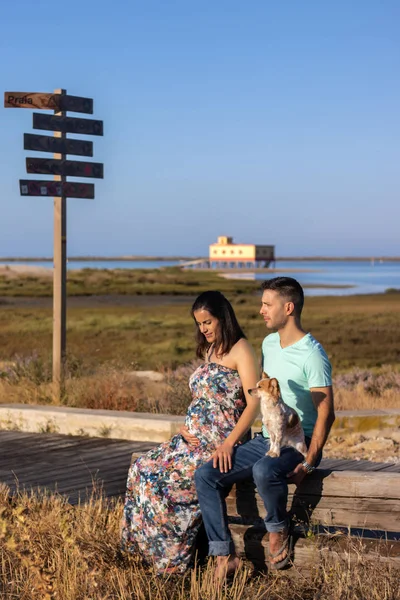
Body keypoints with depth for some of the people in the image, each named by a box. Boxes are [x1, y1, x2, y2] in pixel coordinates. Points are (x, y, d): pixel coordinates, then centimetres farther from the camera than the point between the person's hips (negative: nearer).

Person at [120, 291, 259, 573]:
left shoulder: (240, 350, -8)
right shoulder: (209, 351, 19)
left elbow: (254, 404, -17)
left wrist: (228, 444, -26)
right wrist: (186, 427, 3)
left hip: (220, 445, -9)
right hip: (196, 439, 9)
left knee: (158, 477, -22)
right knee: (142, 469, -9)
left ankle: (174, 557, -10)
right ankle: (154, 548, -5)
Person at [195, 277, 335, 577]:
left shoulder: (312, 355, -15)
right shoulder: (269, 343, 11)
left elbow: (326, 414, -16)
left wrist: (308, 463, -23)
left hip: (298, 443, -8)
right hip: (265, 439, 8)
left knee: (264, 471, -40)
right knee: (205, 475, -10)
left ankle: (280, 530, -11)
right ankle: (225, 555, -9)